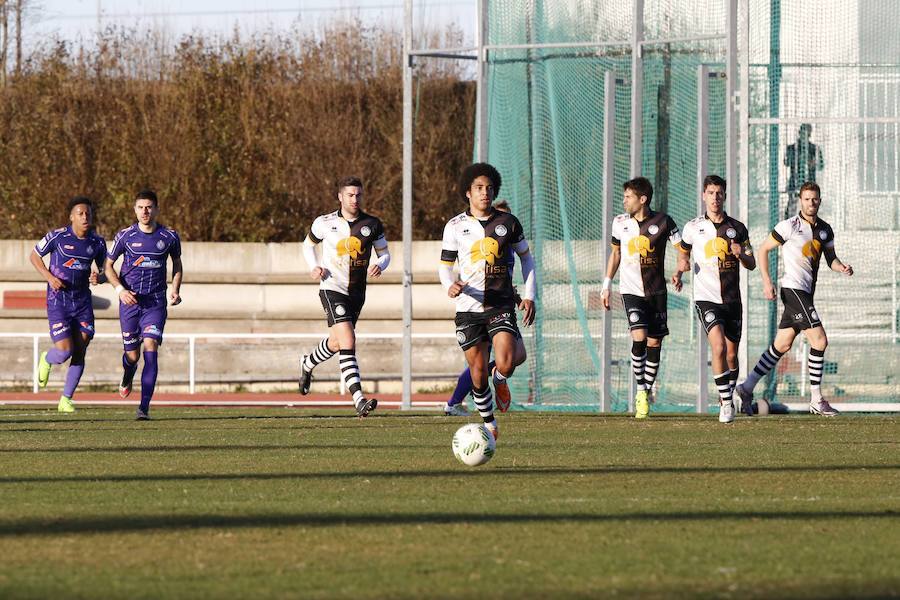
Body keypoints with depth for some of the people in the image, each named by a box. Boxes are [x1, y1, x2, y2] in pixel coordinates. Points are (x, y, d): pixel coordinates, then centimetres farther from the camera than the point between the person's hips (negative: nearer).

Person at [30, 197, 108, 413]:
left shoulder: (97, 242, 2)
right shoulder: (58, 237, -9)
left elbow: (104, 271, 14)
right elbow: (35, 256, 3)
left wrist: (99, 278, -10)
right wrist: (50, 277, -12)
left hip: (83, 303, 4)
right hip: (58, 303, -4)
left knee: (80, 352, -1)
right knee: (64, 352, -13)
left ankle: (66, 400, 12)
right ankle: (46, 361, 24)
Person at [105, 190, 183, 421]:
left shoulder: (169, 237, 1)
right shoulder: (125, 236, -2)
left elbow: (177, 264, 18)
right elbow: (109, 265, 6)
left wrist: (175, 289, 2)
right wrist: (120, 289, -10)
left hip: (156, 303, 0)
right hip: (130, 301, 0)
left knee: (150, 347, -16)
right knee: (132, 355, 4)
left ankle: (144, 408, -17)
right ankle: (127, 378, 43)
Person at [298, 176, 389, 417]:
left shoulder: (372, 225, 1)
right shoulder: (325, 223, -4)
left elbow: (384, 253, 10)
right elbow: (308, 245, 14)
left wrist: (379, 265, -13)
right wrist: (314, 267, -5)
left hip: (357, 293, 5)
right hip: (332, 288, -5)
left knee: (336, 343, 22)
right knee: (347, 342, -21)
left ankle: (307, 364, 55)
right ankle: (359, 400, -28)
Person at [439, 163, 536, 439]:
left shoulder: (508, 222, 3)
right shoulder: (455, 226, 2)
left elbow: (526, 258, 14)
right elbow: (445, 265, 7)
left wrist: (529, 296, 5)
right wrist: (450, 285, -16)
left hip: (501, 305, 0)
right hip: (468, 306, 0)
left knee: (506, 364, -19)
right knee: (478, 372, 1)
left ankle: (500, 381, 19)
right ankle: (489, 423, 22)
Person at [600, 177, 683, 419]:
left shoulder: (662, 221, -6)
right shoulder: (620, 223, 2)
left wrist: (678, 274, -20)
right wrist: (606, 285, 14)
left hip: (656, 290, 0)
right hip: (631, 290, 0)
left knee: (654, 343, 2)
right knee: (639, 338, -18)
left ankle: (647, 390, 18)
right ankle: (641, 389, -4)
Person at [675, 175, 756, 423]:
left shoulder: (737, 228, 5)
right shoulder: (693, 228, 2)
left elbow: (752, 264, 8)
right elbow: (684, 252, 19)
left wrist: (741, 255, -14)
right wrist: (682, 266, -3)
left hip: (732, 299, 3)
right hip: (706, 298, -3)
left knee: (731, 354, 8)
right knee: (718, 346, -22)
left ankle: (727, 399, 30)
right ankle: (726, 403, -16)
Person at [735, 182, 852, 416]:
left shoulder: (825, 229, 11)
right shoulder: (790, 226, -9)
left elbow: (830, 258, 19)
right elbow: (763, 250, -2)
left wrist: (842, 267, -5)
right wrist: (767, 282, -9)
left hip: (806, 293, 8)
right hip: (793, 289, -8)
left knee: (781, 345, 11)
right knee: (819, 340, -14)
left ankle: (747, 388, 20)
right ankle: (816, 400, -10)